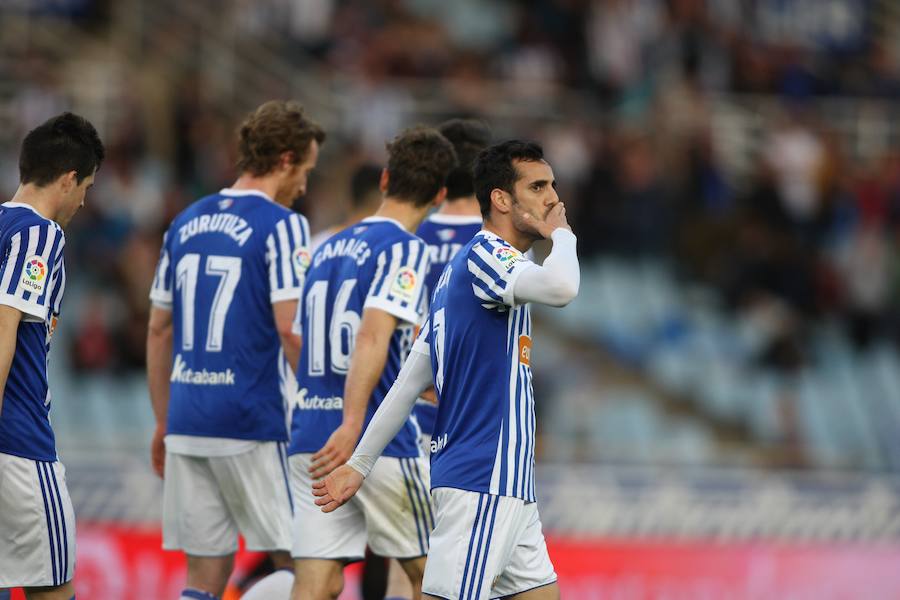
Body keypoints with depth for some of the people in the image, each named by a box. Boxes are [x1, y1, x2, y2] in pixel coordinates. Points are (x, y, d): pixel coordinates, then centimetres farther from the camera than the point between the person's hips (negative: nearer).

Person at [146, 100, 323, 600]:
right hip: (252, 424, -6)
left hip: (187, 422, 6)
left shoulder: (187, 222, 13)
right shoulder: (282, 225, -7)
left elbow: (159, 330, 17)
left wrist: (163, 421, 23)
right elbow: (290, 329, -15)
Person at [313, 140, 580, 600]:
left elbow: (409, 381, 20)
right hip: (481, 480, -10)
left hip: (505, 484, 10)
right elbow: (561, 287, -32)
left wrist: (360, 464, 21)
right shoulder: (484, 255, -11)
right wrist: (562, 234, -11)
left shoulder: (459, 270, 19)